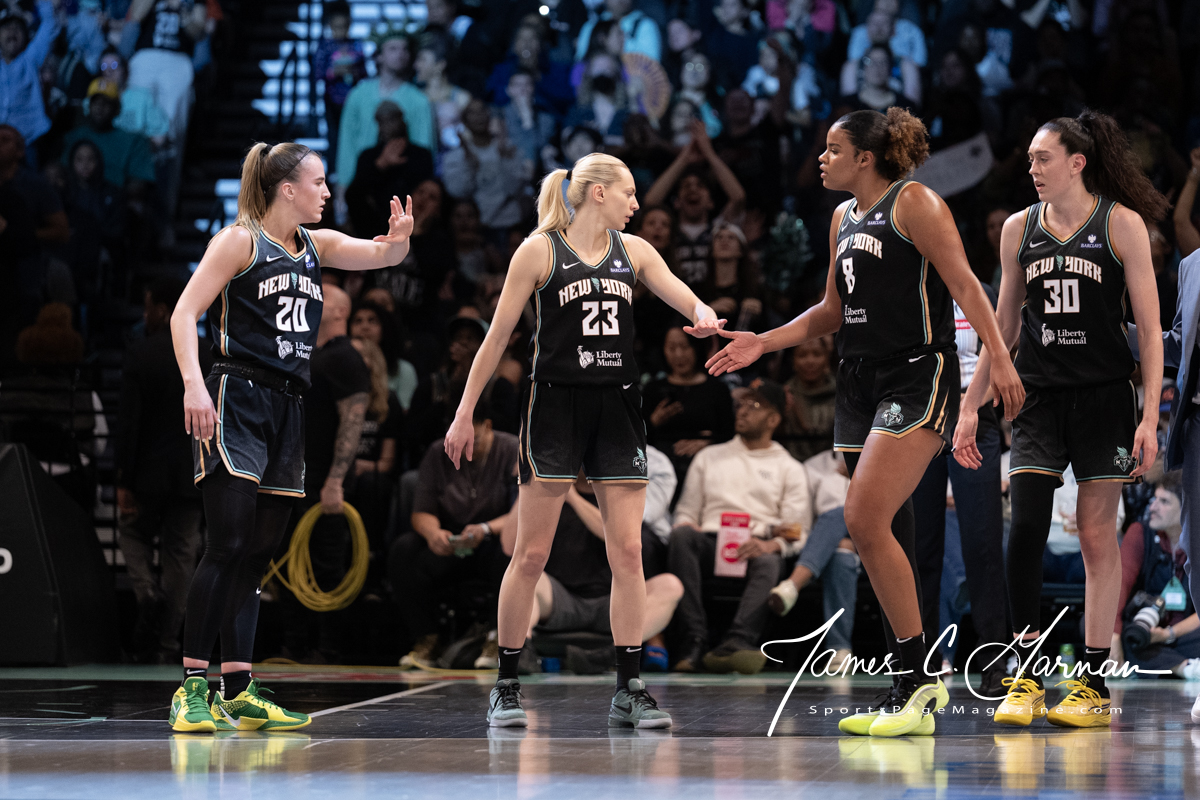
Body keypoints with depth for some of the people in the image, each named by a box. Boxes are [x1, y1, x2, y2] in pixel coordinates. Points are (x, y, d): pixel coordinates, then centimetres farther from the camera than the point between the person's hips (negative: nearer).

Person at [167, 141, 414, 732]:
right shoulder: (240, 241, -3)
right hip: (236, 399, -7)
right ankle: (192, 689, -12)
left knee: (258, 554, 6)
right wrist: (193, 384, -21)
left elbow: (383, 254, 11)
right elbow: (184, 314, -8)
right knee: (228, 545, -14)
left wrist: (400, 238, -14)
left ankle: (239, 691, 8)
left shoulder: (316, 245, 17)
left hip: (286, 409, 7)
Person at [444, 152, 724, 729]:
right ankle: (506, 687, 7)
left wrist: (703, 315, -20)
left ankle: (629, 689, 2)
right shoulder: (539, 250, -2)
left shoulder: (632, 250, 10)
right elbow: (498, 335, 0)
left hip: (617, 409, 4)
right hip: (556, 402, -4)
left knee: (628, 551, -1)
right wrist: (465, 411, -2)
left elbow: (688, 300, 5)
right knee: (531, 554, -2)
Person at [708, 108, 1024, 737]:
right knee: (883, 536, 6)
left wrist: (999, 359, -20)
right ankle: (911, 693, 11)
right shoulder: (844, 218, 18)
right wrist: (764, 343, 17)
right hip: (862, 381, 8)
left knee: (866, 520, -19)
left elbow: (964, 284, -11)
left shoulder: (914, 202, -6)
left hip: (918, 378, -8)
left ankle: (918, 677, -11)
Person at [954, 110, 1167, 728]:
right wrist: (970, 408, 12)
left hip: (1104, 395, -3)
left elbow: (1149, 327, -3)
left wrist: (1150, 416, -10)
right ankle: (1025, 678, -3)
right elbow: (1004, 327, 15)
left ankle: (1093, 681, 7)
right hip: (1038, 396, 3)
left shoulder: (1122, 223, -2)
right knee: (1025, 528, -10)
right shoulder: (1019, 229, 8)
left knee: (1096, 533, 0)